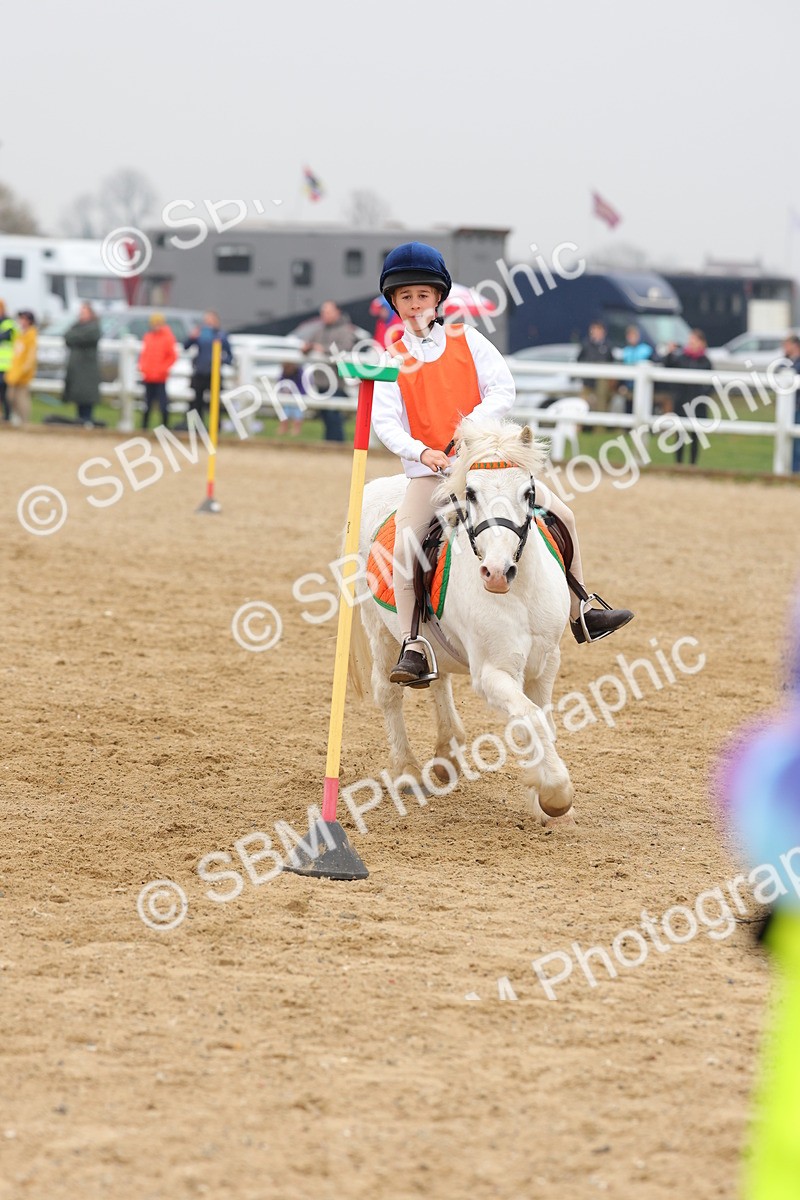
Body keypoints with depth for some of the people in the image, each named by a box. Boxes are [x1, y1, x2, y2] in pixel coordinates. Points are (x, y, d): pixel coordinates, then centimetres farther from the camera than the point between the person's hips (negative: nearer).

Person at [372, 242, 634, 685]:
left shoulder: (467, 340, 5)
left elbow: (503, 390, -3)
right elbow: (385, 422, -5)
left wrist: (471, 425, -20)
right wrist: (421, 451, -24)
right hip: (429, 470, -2)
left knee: (562, 516, 0)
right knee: (405, 542, -25)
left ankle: (581, 615, 16)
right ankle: (412, 647, -22)